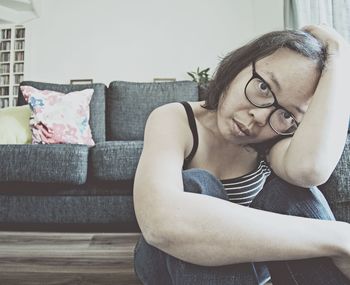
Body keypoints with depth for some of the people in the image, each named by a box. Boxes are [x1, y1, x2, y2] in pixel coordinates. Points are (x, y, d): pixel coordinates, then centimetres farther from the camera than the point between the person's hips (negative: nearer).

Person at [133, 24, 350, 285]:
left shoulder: (274, 139, -14)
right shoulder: (175, 120, -26)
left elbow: (311, 168, -41)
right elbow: (160, 220, -47)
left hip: (240, 260, 3)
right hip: (171, 262, -2)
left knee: (288, 190, -26)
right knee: (197, 186, -33)